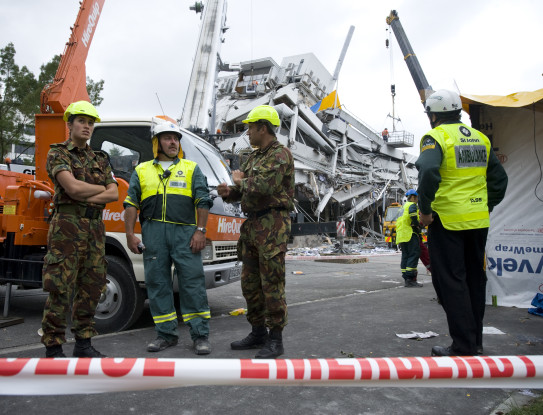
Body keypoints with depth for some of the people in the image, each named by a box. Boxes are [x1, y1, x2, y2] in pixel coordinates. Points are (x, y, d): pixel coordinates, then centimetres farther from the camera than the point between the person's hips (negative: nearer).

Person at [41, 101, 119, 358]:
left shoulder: (100, 160, 18)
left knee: (91, 287, 8)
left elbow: (114, 194, 6)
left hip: (95, 228, 6)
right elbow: (73, 187, -15)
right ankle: (53, 348, 6)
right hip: (67, 226, -5)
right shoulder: (57, 153, 2)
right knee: (60, 289, -5)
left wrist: (87, 198, -9)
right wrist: (101, 188, 0)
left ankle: (83, 343, 19)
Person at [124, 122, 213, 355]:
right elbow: (131, 204, 11)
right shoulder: (142, 170, 16)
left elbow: (203, 202, 4)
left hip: (185, 231, -2)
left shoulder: (192, 169, 12)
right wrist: (130, 234, 2)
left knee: (193, 283, -3)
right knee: (157, 284, 5)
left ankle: (200, 335, 5)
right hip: (153, 232, 2)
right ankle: (166, 334, 18)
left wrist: (200, 231, -6)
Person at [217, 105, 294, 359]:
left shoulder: (280, 154, -9)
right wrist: (229, 192, 1)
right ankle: (258, 333, 26)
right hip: (252, 224, 10)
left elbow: (263, 187, -25)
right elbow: (245, 191, 22)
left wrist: (241, 180, -6)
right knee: (250, 283, 13)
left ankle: (275, 340, 6)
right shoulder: (255, 156, 20)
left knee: (271, 284, -5)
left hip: (272, 226, -9)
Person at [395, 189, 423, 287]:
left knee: (405, 256, 9)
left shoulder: (404, 206, 28)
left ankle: (406, 279, 10)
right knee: (414, 254, -12)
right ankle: (410, 278, -19)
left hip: (401, 234, 10)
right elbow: (412, 213, -23)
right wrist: (417, 225, -13)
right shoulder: (412, 205, -1)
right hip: (410, 234, -10)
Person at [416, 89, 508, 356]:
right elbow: (499, 177, 15)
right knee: (475, 279, 15)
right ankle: (475, 342, 26)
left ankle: (463, 346, 4)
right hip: (478, 221, 7)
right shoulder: (481, 138, 14)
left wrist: (425, 209, -16)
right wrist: (487, 206, 20)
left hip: (447, 221, -7)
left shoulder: (436, 136, -8)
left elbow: (428, 172, -26)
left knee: (450, 282, 0)